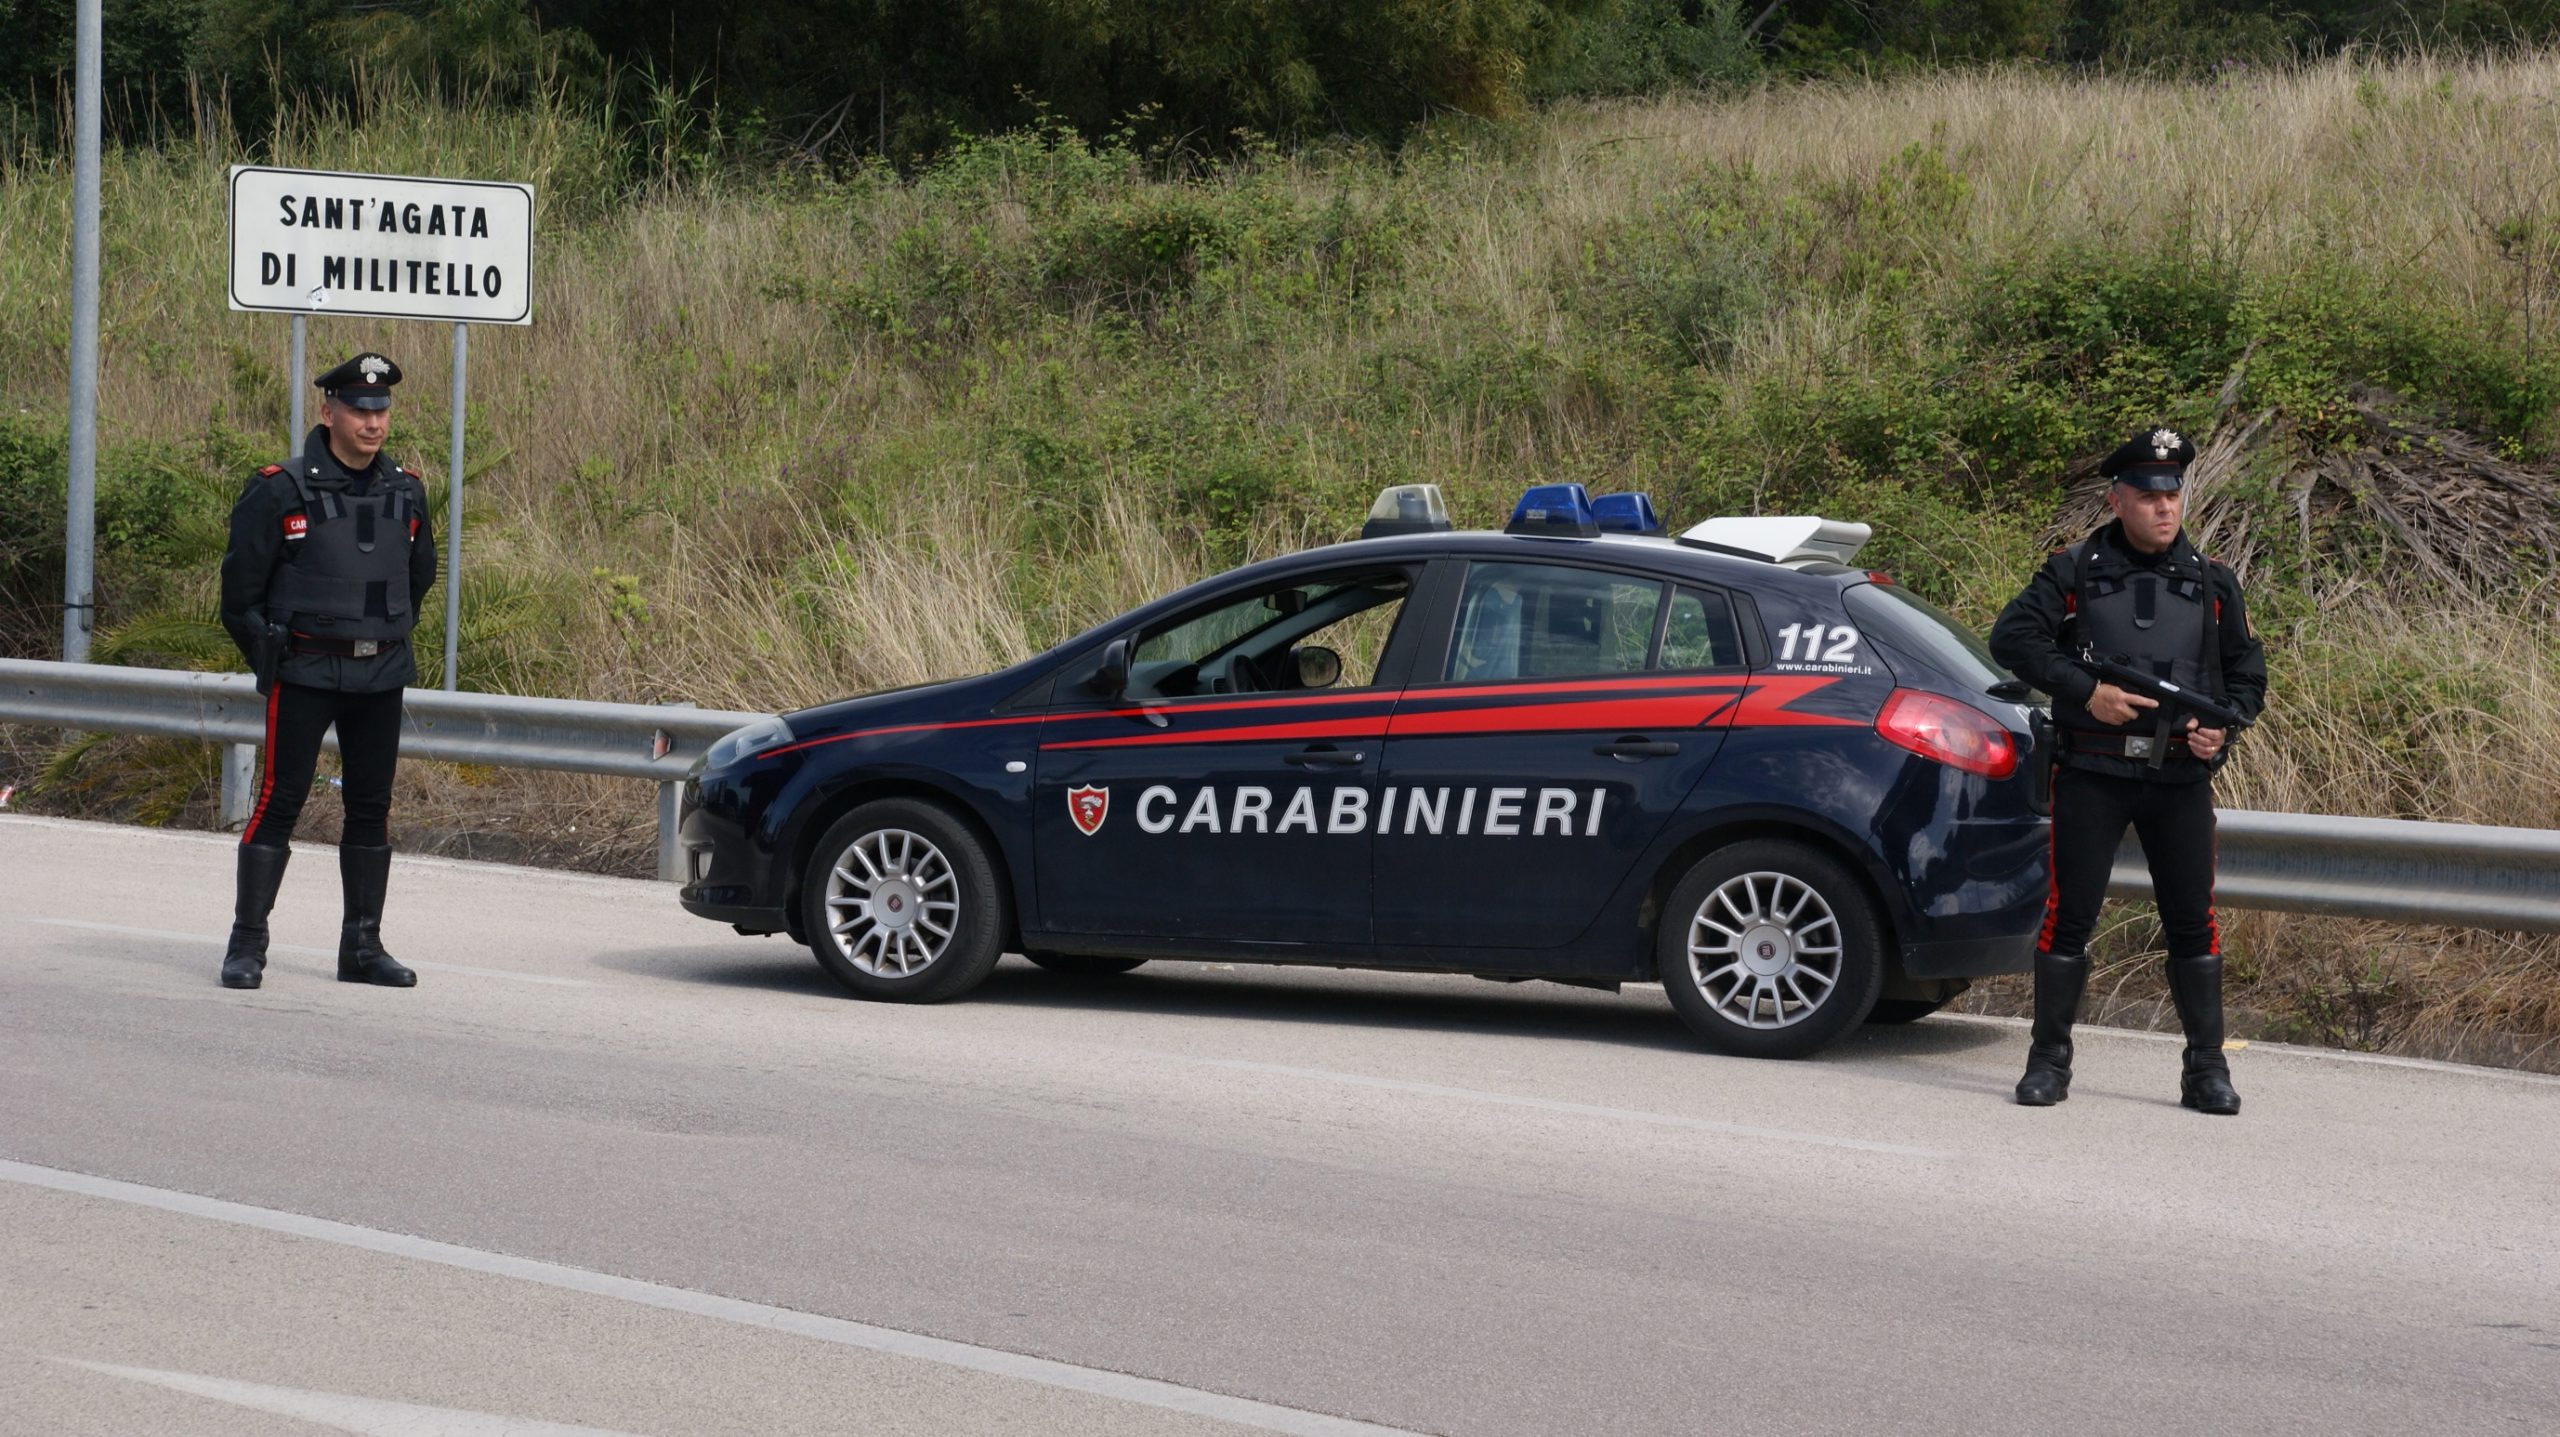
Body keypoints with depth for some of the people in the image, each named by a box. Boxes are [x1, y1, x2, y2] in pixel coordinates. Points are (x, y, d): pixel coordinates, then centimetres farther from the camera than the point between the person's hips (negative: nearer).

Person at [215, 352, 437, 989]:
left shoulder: (405, 493, 7)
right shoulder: (281, 491, -8)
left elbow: (420, 575, 22)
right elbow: (240, 585, -2)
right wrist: (269, 660, 3)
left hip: (381, 678, 5)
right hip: (305, 675, -5)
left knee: (371, 808, 7)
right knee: (279, 802, -5)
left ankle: (363, 946, 15)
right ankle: (246, 945, 1)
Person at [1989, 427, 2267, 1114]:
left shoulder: (2211, 583, 10)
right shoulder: (2075, 571, 2)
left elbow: (2248, 672, 17)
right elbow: (2012, 635, -6)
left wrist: (2224, 723, -3)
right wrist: (2085, 691, -15)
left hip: (2181, 779, 2)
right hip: (2090, 774, -2)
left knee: (2193, 923, 1)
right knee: (2069, 916, -1)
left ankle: (2207, 1069, 8)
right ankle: (2049, 1059, 9)